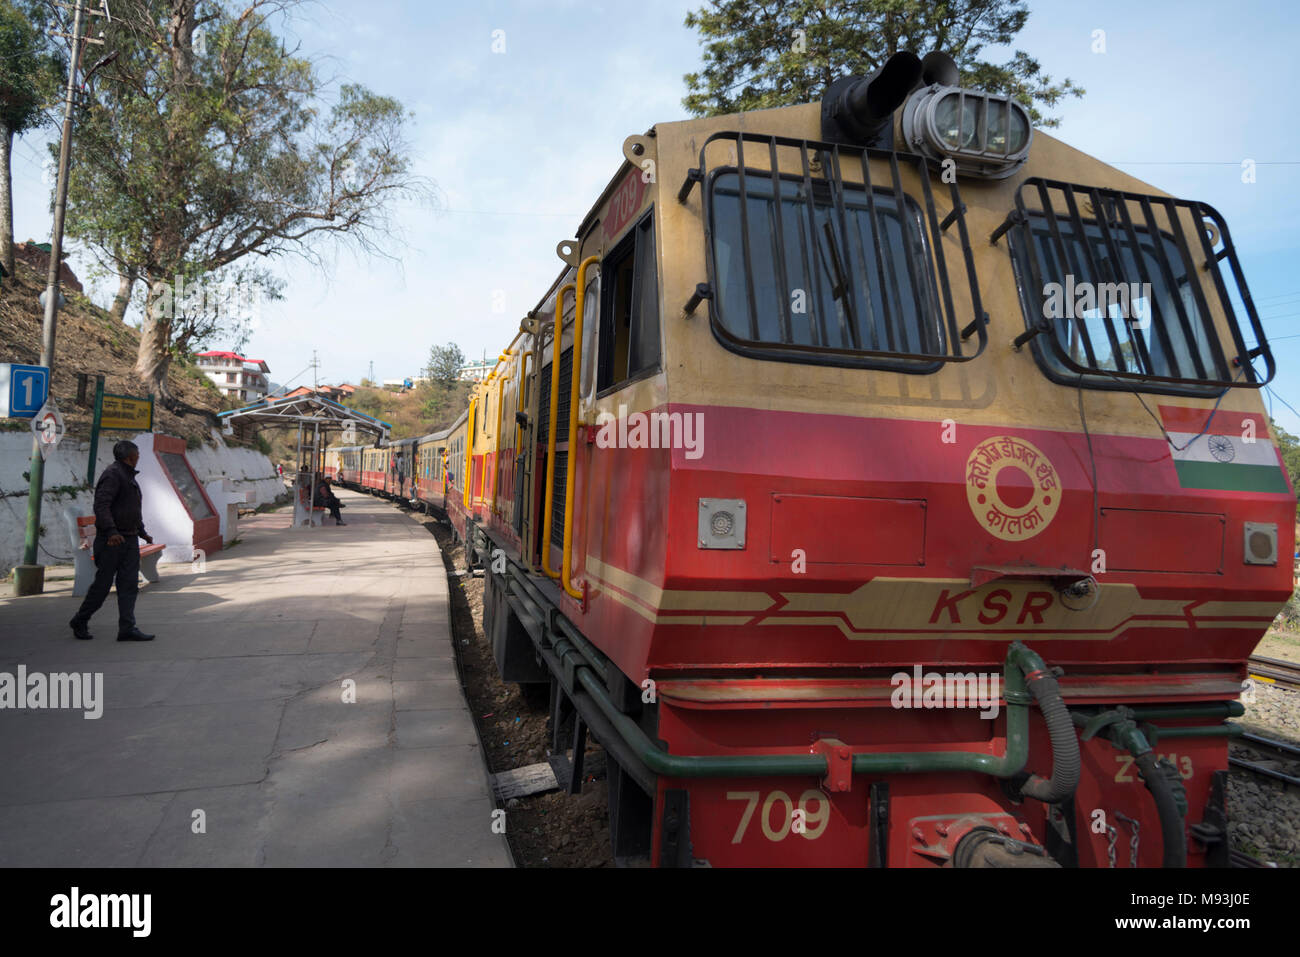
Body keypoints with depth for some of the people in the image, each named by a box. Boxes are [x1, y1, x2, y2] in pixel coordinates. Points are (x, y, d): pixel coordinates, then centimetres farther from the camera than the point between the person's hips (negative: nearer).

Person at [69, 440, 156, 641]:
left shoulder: (129, 476, 19)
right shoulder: (112, 474, -12)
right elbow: (101, 505, -23)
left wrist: (142, 532, 29)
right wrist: (111, 532, -33)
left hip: (130, 540, 9)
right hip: (111, 540, -8)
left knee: (129, 584, 0)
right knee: (103, 583, 1)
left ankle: (127, 628, -3)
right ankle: (80, 622, 20)